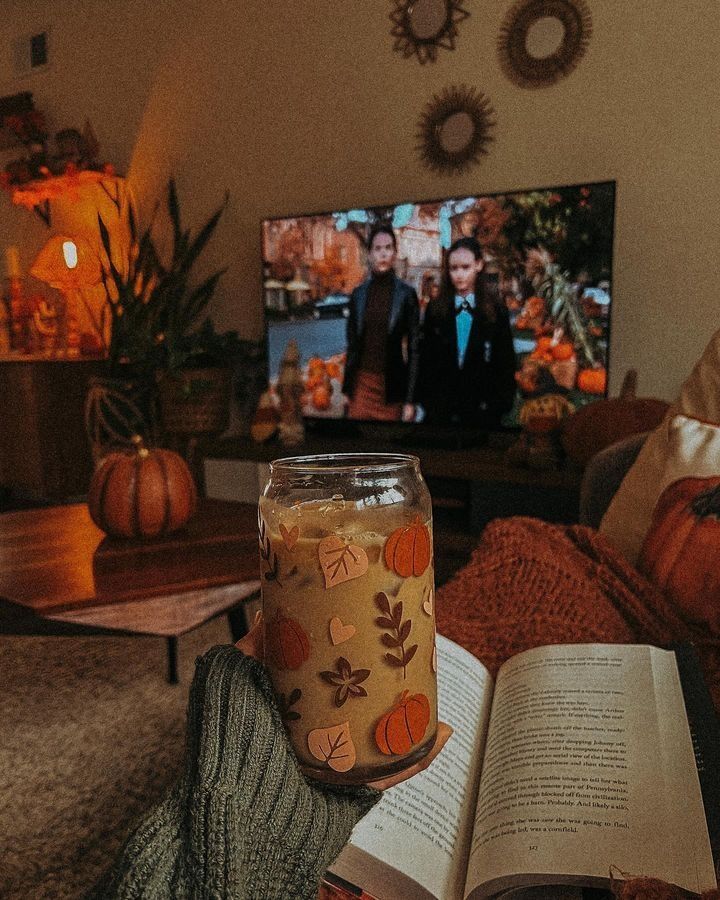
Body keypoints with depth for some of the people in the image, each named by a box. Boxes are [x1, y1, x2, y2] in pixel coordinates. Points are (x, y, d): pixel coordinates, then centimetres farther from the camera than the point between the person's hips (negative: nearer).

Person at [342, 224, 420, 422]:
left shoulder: (406, 294, -4)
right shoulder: (358, 294, 5)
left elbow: (414, 348, -4)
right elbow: (352, 344, 10)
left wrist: (410, 400, -8)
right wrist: (346, 389, 9)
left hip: (392, 385, -2)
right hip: (362, 382, 2)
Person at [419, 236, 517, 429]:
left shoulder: (496, 309, 2)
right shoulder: (435, 309, 6)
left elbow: (506, 361, 1)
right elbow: (425, 359, 6)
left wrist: (503, 404, -6)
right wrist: (425, 401, -1)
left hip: (483, 410, -1)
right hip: (440, 409, 1)